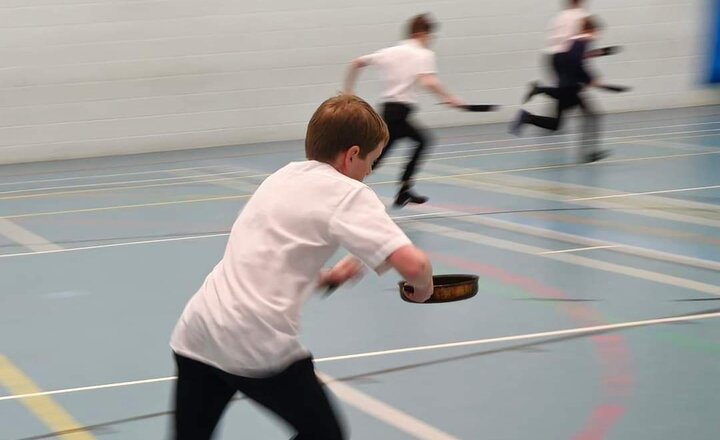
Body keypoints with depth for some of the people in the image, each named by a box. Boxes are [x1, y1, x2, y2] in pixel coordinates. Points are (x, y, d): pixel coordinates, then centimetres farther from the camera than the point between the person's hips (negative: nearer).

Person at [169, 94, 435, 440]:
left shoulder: (284, 175, 17)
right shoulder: (349, 193, -5)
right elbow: (412, 264, -17)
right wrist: (422, 288, 4)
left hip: (196, 330, 7)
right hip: (258, 342, -7)